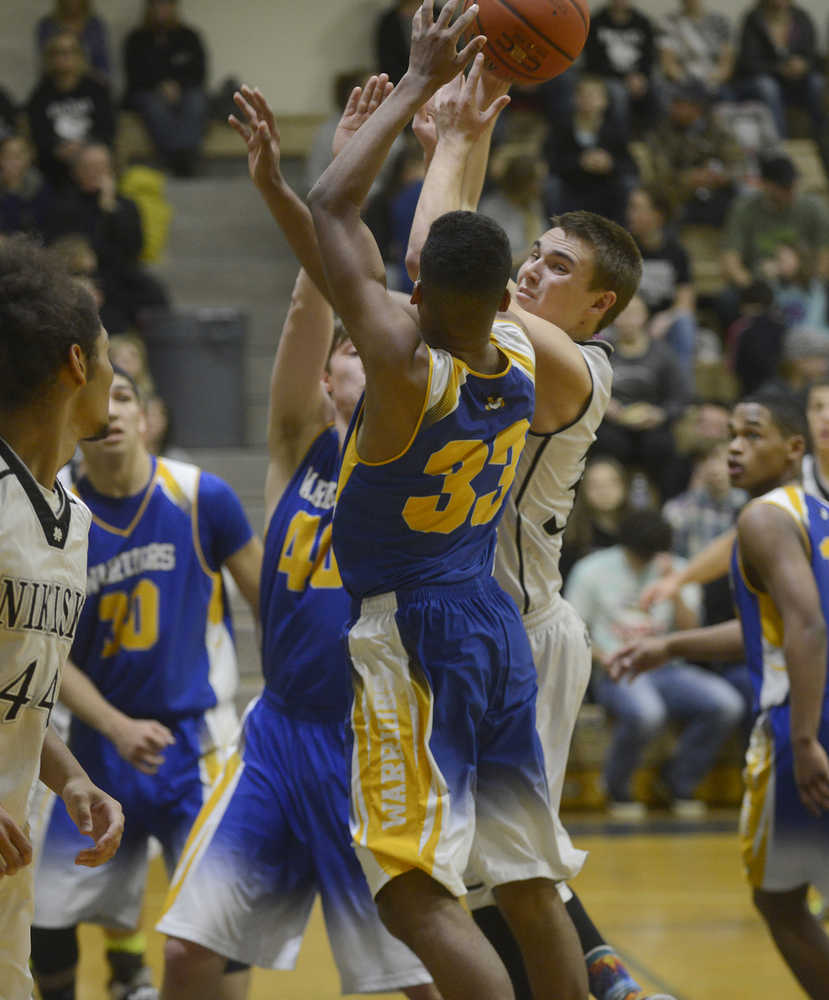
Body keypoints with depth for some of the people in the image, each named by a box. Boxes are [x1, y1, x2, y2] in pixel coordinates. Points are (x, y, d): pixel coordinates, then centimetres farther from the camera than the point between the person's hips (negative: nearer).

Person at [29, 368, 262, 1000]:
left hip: (195, 736, -2)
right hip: (101, 740, 2)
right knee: (47, 919, 3)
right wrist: (117, 728, -16)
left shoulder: (200, 497, -8)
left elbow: (271, 602, 1)